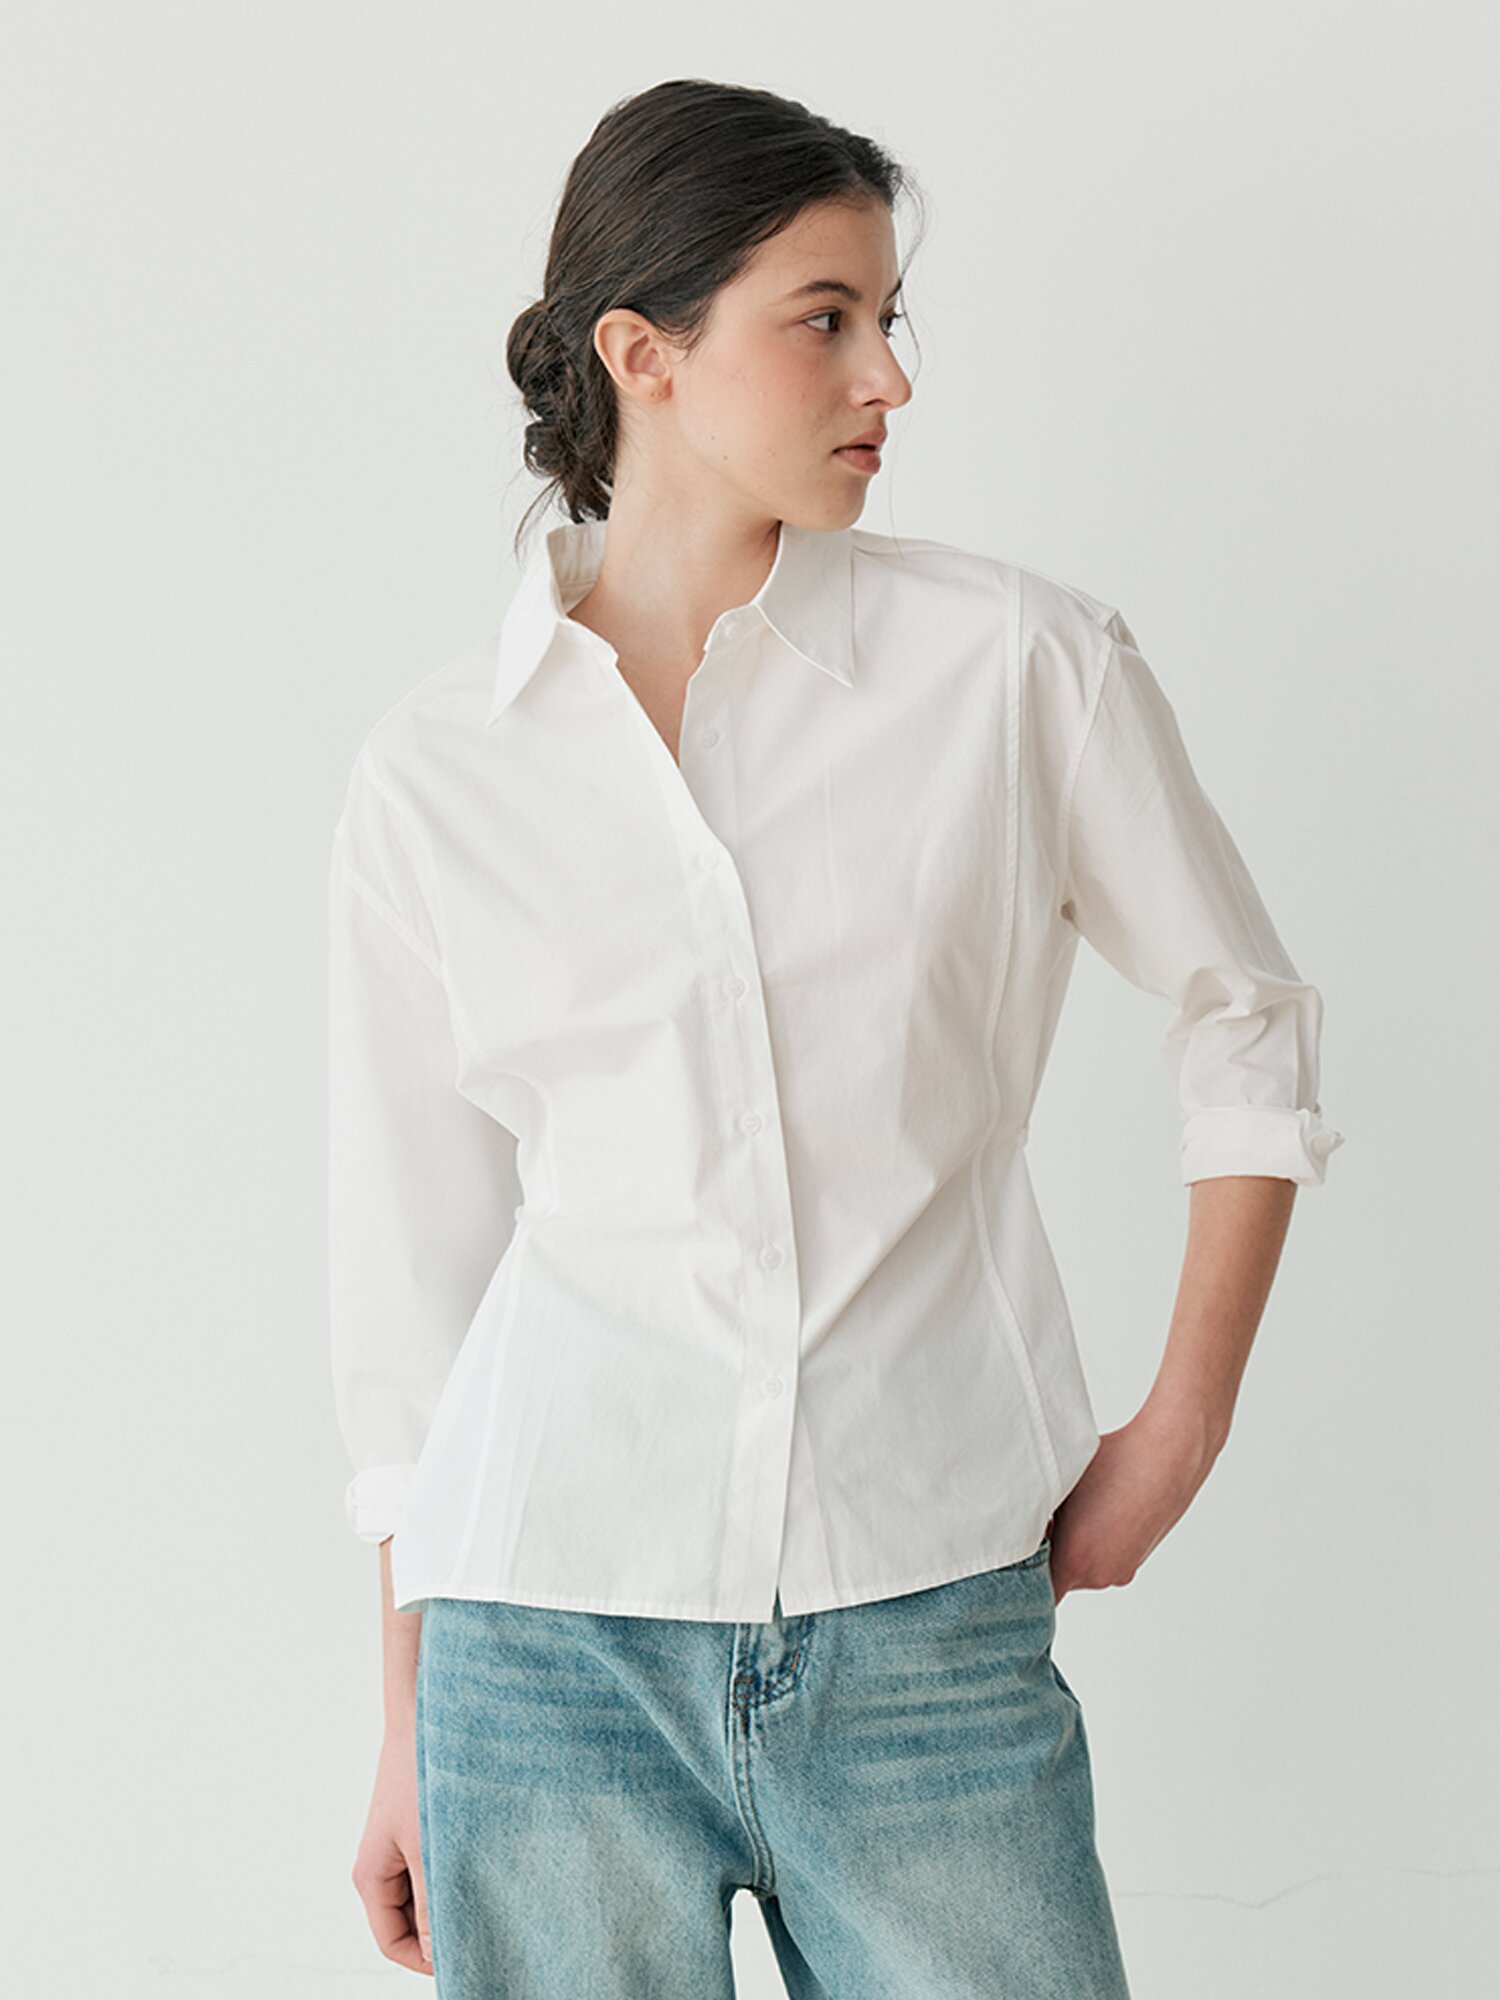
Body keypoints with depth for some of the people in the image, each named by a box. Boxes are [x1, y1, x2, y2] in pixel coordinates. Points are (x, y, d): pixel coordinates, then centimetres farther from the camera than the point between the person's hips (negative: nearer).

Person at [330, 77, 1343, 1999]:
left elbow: (1248, 1023, 10)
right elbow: (410, 1267, 7)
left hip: (930, 1623, 0)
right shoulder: (433, 777, 1)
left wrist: (1179, 1430, 5)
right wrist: (410, 1728, 11)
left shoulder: (1023, 663, -2)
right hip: (554, 1628, 1)